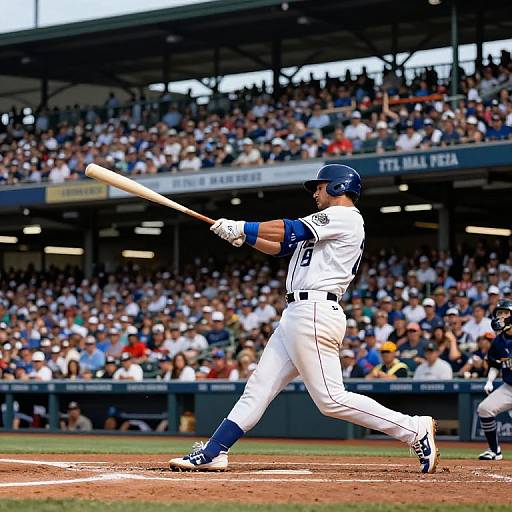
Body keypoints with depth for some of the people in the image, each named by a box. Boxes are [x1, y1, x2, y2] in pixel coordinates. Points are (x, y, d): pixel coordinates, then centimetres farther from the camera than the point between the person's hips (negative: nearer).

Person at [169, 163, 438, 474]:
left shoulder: (345, 217, -5)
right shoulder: (329, 225, 26)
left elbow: (290, 230, -11)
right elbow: (283, 247, 25)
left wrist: (241, 227, -2)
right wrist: (241, 236, 12)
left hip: (314, 314, -11)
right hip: (299, 316, 11)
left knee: (332, 399, -14)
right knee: (258, 388, 8)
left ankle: (416, 430, -11)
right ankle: (213, 453, 8)